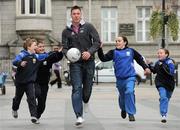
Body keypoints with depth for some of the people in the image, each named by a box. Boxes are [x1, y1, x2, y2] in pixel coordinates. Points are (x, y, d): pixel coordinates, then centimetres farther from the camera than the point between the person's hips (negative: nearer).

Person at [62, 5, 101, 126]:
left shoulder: (88, 27, 3)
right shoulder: (66, 31, 7)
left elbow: (97, 42, -2)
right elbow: (65, 47, 6)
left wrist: (90, 52, -18)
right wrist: (68, 54, -17)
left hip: (89, 62, 0)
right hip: (75, 63, 0)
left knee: (87, 87, 7)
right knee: (77, 89, -11)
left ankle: (85, 101, 44)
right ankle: (79, 116, -14)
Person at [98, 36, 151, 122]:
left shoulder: (131, 51, 5)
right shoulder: (113, 52, 4)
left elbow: (140, 59, 16)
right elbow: (103, 58, -9)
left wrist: (145, 67, 10)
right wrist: (100, 49, -22)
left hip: (130, 77, -2)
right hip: (120, 78, 2)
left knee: (129, 92, -21)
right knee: (122, 95, 14)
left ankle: (131, 114, -15)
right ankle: (123, 109, 44)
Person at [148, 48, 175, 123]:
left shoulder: (170, 62, -12)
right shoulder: (158, 62, 4)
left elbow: (171, 72, -27)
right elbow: (154, 71, 21)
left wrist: (163, 65, -31)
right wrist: (150, 65, 6)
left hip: (169, 84, -1)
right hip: (160, 84, 1)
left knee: (167, 99, 15)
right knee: (163, 98, -19)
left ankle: (164, 113, 38)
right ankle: (163, 115, -24)